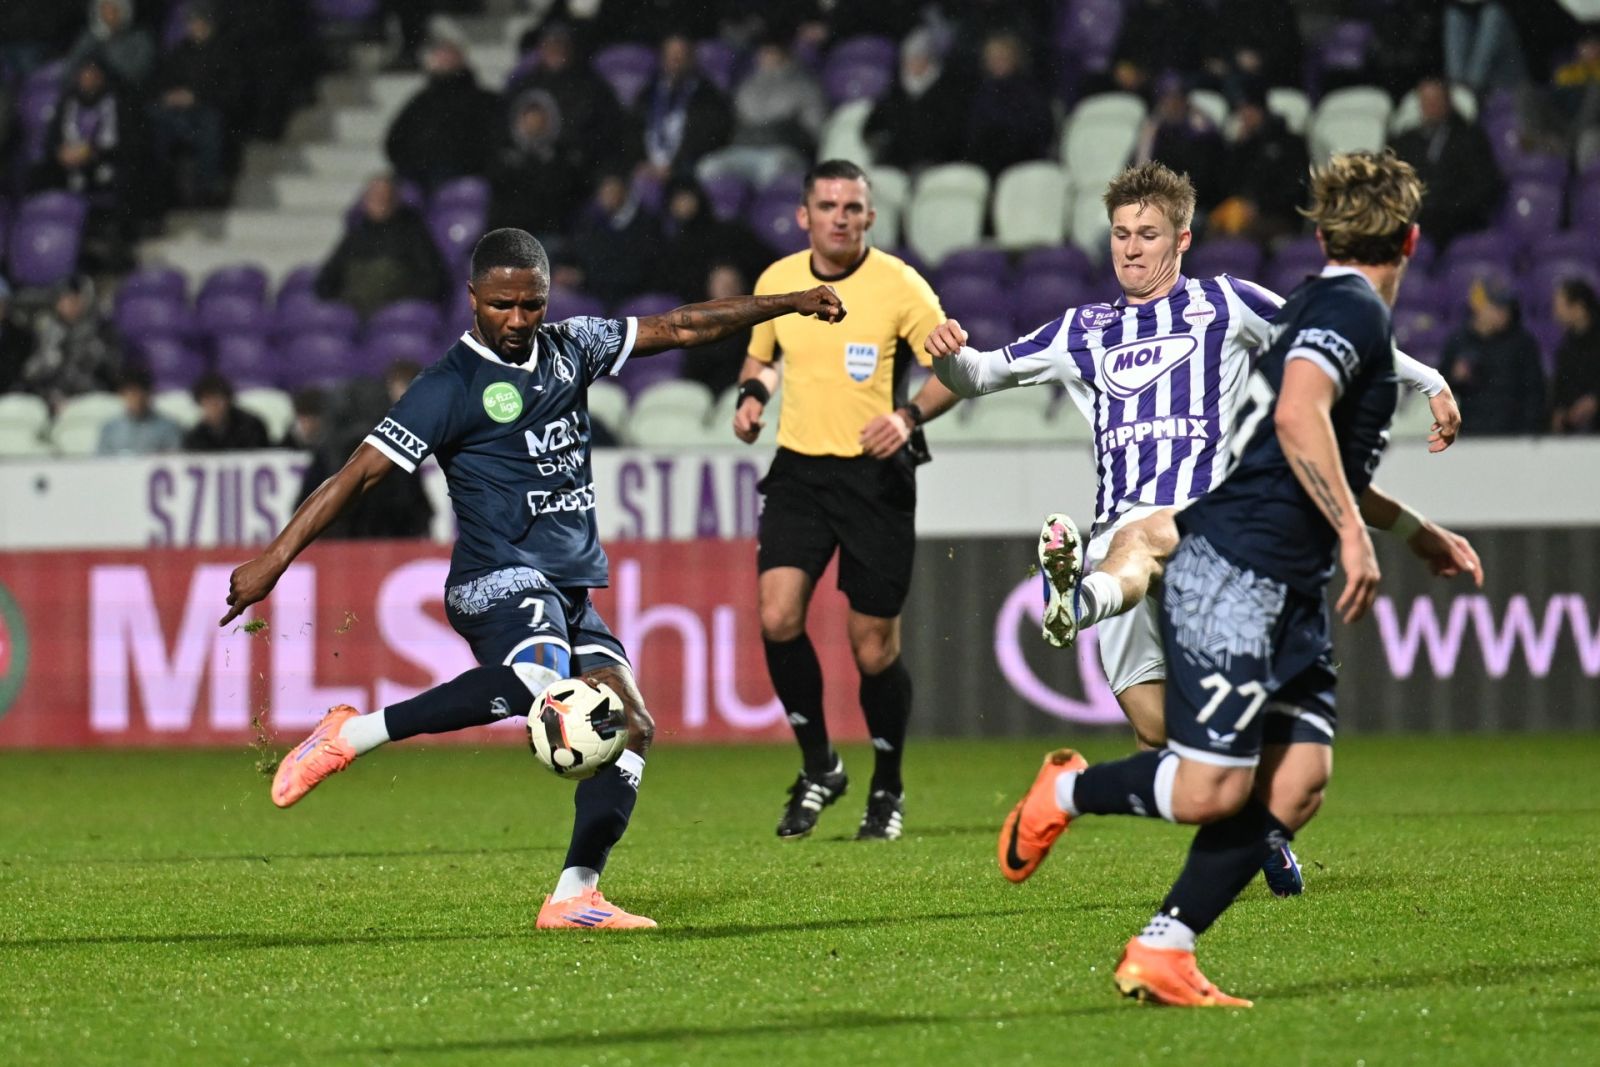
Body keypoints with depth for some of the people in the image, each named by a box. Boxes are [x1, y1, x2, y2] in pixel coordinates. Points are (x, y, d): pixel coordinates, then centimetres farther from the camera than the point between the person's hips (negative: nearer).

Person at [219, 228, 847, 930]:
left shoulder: (569, 349, 14)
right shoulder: (451, 388, -6)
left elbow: (678, 328, 21)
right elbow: (360, 473, -9)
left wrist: (789, 304, 23)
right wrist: (276, 557, -14)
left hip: (572, 592, 8)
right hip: (498, 581, -8)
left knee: (629, 725, -8)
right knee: (537, 677, -37)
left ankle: (574, 898, -6)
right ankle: (351, 735, -28)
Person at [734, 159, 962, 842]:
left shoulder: (899, 285, -8)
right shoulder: (776, 281, 4)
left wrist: (908, 415, -22)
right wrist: (752, 395, 0)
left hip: (876, 475, -3)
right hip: (798, 471, 3)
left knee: (874, 648, 0)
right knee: (777, 616, -16)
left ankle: (887, 789, 22)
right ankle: (818, 767, 5)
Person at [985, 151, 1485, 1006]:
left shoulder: (1328, 306, 21)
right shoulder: (1351, 308, -10)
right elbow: (1298, 417, -28)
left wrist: (1419, 533, 41)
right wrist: (1353, 535, -26)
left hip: (1289, 585, 10)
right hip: (1233, 572, -10)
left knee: (1298, 780, -1)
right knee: (1213, 789, -13)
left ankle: (1161, 953, 2)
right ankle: (1064, 793, 14)